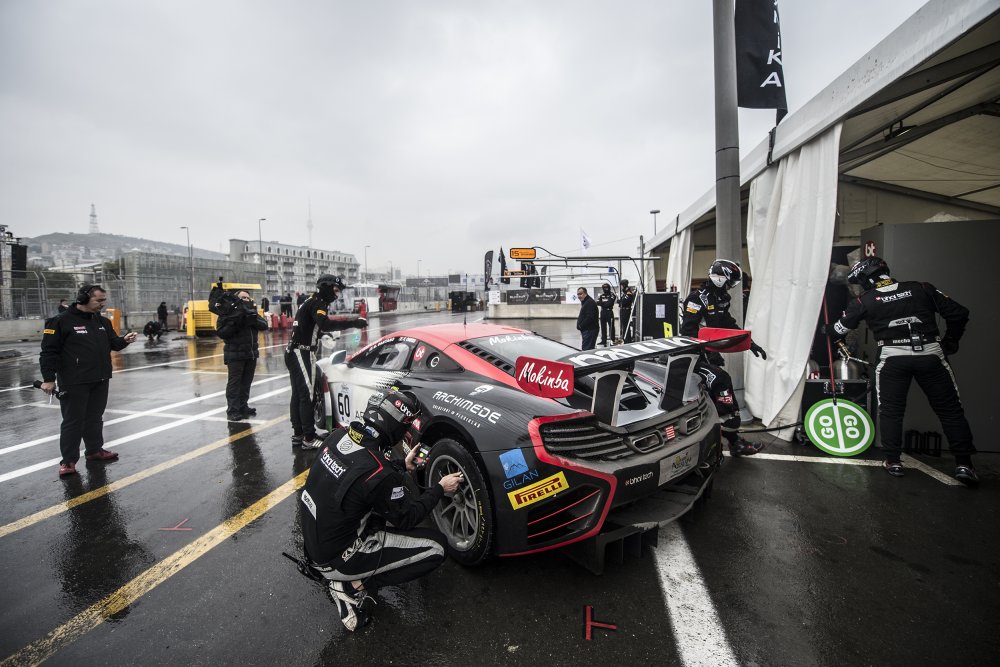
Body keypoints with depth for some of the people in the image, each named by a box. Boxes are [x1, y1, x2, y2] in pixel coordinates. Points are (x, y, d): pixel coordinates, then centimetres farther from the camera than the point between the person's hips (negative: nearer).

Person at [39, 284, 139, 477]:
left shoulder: (103, 321, 10)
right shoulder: (61, 321, -10)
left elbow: (113, 344, 17)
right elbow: (49, 351, -10)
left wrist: (124, 340, -7)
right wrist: (49, 379, -13)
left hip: (100, 381, 6)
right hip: (74, 383, -6)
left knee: (95, 418, 16)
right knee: (73, 421, 1)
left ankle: (94, 450, 29)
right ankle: (68, 460, 10)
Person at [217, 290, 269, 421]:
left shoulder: (252, 312, 10)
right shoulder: (229, 312, -5)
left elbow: (264, 325, -2)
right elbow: (221, 333, -12)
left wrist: (253, 319, -19)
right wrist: (234, 324, -24)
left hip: (251, 354, 5)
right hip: (235, 355, -5)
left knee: (246, 382, 10)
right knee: (234, 382, -3)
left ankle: (243, 407, 21)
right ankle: (232, 410, 1)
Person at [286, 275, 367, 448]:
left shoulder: (311, 302, 17)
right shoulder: (317, 303, -13)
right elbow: (325, 324, -31)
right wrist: (353, 322, -34)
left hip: (294, 353, 10)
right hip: (301, 353, -10)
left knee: (297, 395, 13)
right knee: (307, 395, -8)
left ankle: (297, 434, 20)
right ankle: (309, 438, -6)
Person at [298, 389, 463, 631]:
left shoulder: (340, 436, -10)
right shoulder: (380, 474, -31)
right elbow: (406, 519, -13)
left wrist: (402, 466, 14)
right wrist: (439, 489, -1)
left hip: (313, 536, 8)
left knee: (403, 484, 12)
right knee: (435, 547, -4)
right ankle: (353, 587, -3)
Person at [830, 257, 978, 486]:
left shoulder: (864, 301, 4)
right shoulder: (922, 289, 9)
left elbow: (839, 330, 15)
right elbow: (958, 312, 8)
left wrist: (829, 334, 37)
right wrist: (950, 342, 19)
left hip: (893, 358, -2)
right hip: (931, 354, 2)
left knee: (890, 411, 10)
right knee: (950, 410, 10)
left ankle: (893, 461, 12)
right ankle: (964, 464, 8)